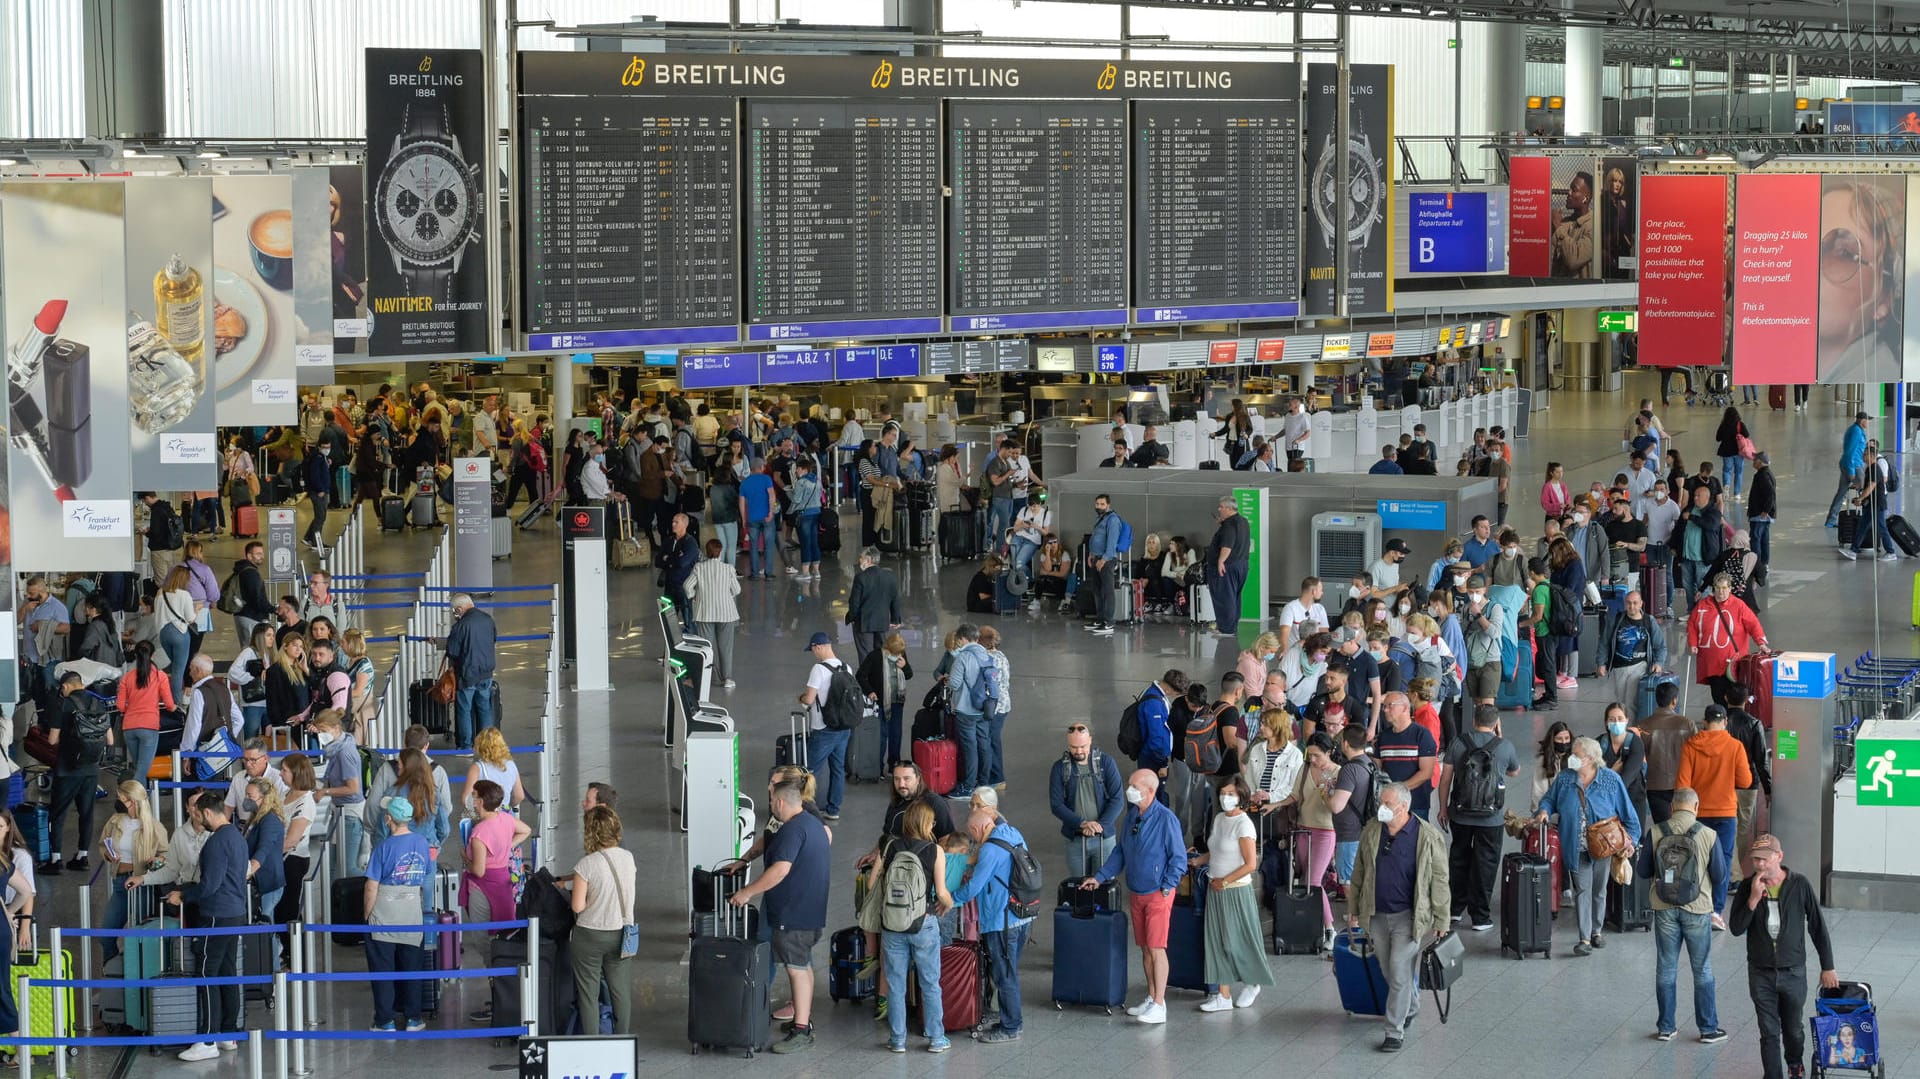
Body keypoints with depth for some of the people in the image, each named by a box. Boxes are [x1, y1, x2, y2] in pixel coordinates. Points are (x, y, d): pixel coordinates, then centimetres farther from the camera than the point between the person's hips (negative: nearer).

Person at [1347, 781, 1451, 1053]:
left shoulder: (1428, 837, -12)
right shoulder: (1371, 831, 2)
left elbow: (1439, 882, -6)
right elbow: (1359, 872, 13)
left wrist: (1440, 921, -5)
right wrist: (1353, 908, 14)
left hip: (1408, 916, -5)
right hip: (1377, 915, 5)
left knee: (1400, 974, -8)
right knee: (1390, 972, 15)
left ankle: (1395, 1031, -2)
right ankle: (1411, 1007, 40)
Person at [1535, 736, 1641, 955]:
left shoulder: (1610, 780, -6)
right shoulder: (1564, 778, -1)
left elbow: (1627, 812, 1)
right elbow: (1550, 799, 11)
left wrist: (1630, 839, 1)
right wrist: (1544, 811, -11)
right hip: (1576, 848, 0)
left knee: (1599, 890, 13)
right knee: (1582, 890, -5)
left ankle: (1596, 931, 29)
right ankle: (1584, 938, -5)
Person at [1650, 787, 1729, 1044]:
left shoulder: (1655, 833, -9)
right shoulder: (1708, 835, -13)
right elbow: (1719, 874, -6)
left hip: (1664, 909, 1)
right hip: (1697, 909, -1)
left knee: (1666, 969, 13)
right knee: (1703, 971, 11)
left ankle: (1666, 1027, 19)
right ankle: (1708, 1028, 16)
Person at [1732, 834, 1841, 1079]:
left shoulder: (1800, 886, -9)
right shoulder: (1747, 887, -6)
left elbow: (1818, 927, -1)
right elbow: (1736, 928, -9)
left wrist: (1827, 967, 2)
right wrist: (1754, 899, -22)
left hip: (1793, 971, 0)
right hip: (1761, 973, 0)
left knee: (1794, 1029, 15)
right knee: (1769, 1032, 0)